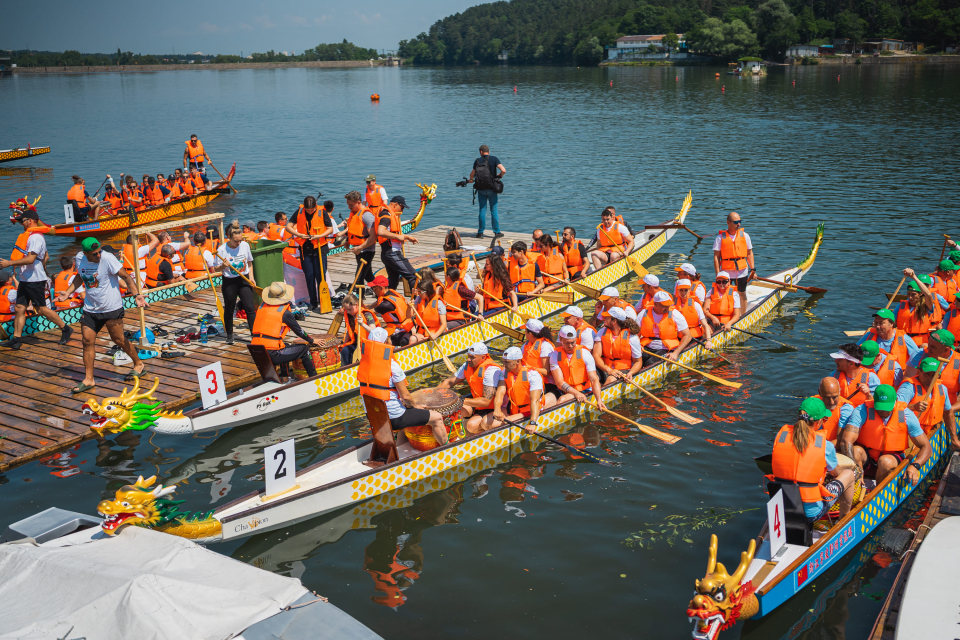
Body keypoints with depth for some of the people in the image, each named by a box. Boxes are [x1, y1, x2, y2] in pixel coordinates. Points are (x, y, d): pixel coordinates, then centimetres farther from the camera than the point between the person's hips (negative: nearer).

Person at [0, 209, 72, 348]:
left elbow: (30, 259, -26)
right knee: (19, 308, 5)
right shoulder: (29, 236, 17)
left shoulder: (35, 237, -16)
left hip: (35, 280, -10)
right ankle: (16, 339, 7)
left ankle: (65, 329, 9)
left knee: (41, 308, -3)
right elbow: (45, 257, 25)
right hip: (25, 279, 10)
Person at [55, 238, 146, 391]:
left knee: (118, 339, 5)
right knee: (87, 341, 1)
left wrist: (137, 294, -26)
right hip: (90, 308, 5)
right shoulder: (80, 259, -2)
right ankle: (89, 379, 11)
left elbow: (126, 276, -15)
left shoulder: (107, 259, -19)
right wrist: (68, 293, 10)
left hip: (112, 308, -5)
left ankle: (139, 364, 28)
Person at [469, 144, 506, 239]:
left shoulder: (477, 161, 2)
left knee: (482, 210, 8)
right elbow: (503, 171, -15)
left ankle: (480, 232, 9)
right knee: (493, 211, 5)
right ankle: (497, 232, 7)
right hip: (491, 189, -1)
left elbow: (472, 174, 7)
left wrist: (471, 180, 29)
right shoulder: (494, 159, -4)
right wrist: (500, 175, 7)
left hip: (481, 190, 1)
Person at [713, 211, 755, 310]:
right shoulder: (720, 237, -6)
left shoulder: (745, 235, 3)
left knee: (742, 294, 12)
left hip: (742, 271, 2)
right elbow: (716, 257, -6)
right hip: (726, 271, -2)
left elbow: (749, 253, 8)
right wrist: (718, 274, -12)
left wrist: (753, 269, 0)